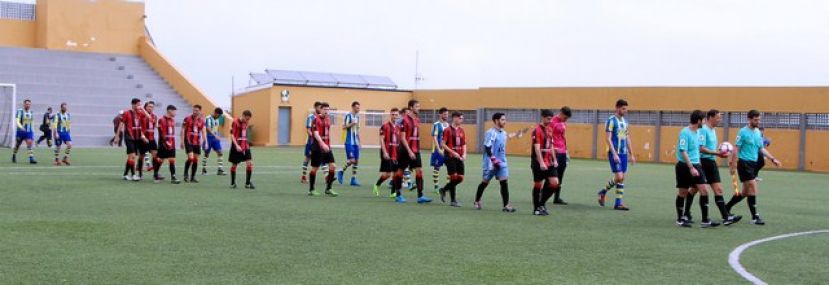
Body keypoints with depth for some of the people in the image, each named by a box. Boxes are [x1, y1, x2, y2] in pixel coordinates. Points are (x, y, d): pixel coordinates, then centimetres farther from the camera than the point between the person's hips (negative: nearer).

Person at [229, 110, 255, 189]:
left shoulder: (245, 123, 9)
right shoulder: (235, 122, -10)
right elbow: (232, 135, -15)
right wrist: (237, 145, -25)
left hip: (245, 146, 5)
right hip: (237, 147, -5)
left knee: (250, 163, -8)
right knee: (234, 165, 5)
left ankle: (247, 183, 0)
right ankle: (233, 183, 20)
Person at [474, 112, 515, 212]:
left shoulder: (504, 133, 10)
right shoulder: (491, 133, -14)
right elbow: (487, 148, -20)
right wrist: (494, 160, -22)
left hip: (501, 163, 6)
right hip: (490, 163, -6)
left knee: (504, 182, -8)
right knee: (485, 182, 9)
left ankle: (506, 205, -11)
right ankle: (477, 201, 29)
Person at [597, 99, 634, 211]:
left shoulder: (625, 121, 13)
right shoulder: (611, 120, -9)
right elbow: (608, 138, -14)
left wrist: (631, 154, 16)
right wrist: (614, 154, -21)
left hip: (624, 153, 7)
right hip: (614, 153, -7)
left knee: (622, 178, 4)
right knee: (619, 176, -13)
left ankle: (618, 203, 8)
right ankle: (603, 192, 10)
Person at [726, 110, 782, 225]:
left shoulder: (758, 132, 11)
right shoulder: (743, 132, -10)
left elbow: (762, 149, 17)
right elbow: (736, 149, -11)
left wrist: (773, 159, 7)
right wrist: (733, 165, -15)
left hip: (753, 164, 8)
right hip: (744, 163, -8)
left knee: (745, 192, 12)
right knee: (753, 188, -12)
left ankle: (727, 208, 27)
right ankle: (754, 217, -7)